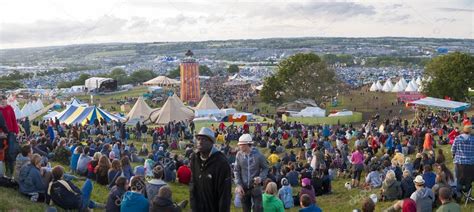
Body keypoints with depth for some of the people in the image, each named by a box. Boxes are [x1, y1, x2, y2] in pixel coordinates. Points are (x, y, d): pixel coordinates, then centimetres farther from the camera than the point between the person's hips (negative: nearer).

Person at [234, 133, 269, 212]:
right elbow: (236, 170, 2)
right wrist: (239, 185, -7)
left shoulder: (258, 155, -11)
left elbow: (265, 168, 0)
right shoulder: (239, 155, -5)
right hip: (243, 187, 3)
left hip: (256, 186, -2)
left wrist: (261, 177, -18)